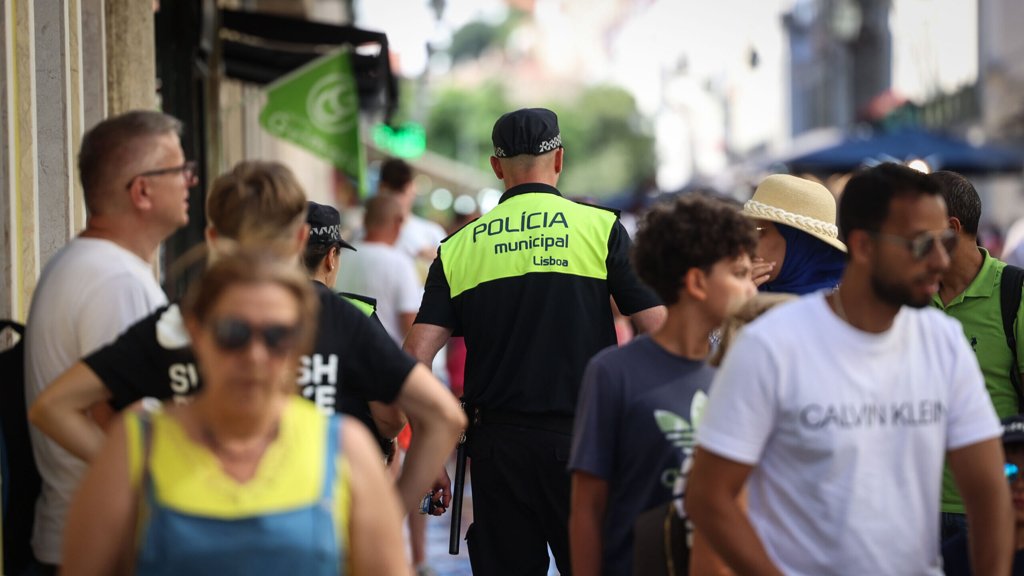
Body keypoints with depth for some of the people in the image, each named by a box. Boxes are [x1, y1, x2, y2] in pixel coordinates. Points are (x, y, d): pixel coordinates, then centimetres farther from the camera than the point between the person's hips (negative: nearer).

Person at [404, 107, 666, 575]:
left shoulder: (458, 247, 6)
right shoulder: (601, 227, 0)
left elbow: (416, 356, 0)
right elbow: (659, 330, -4)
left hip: (497, 441, 2)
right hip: (581, 440, -2)